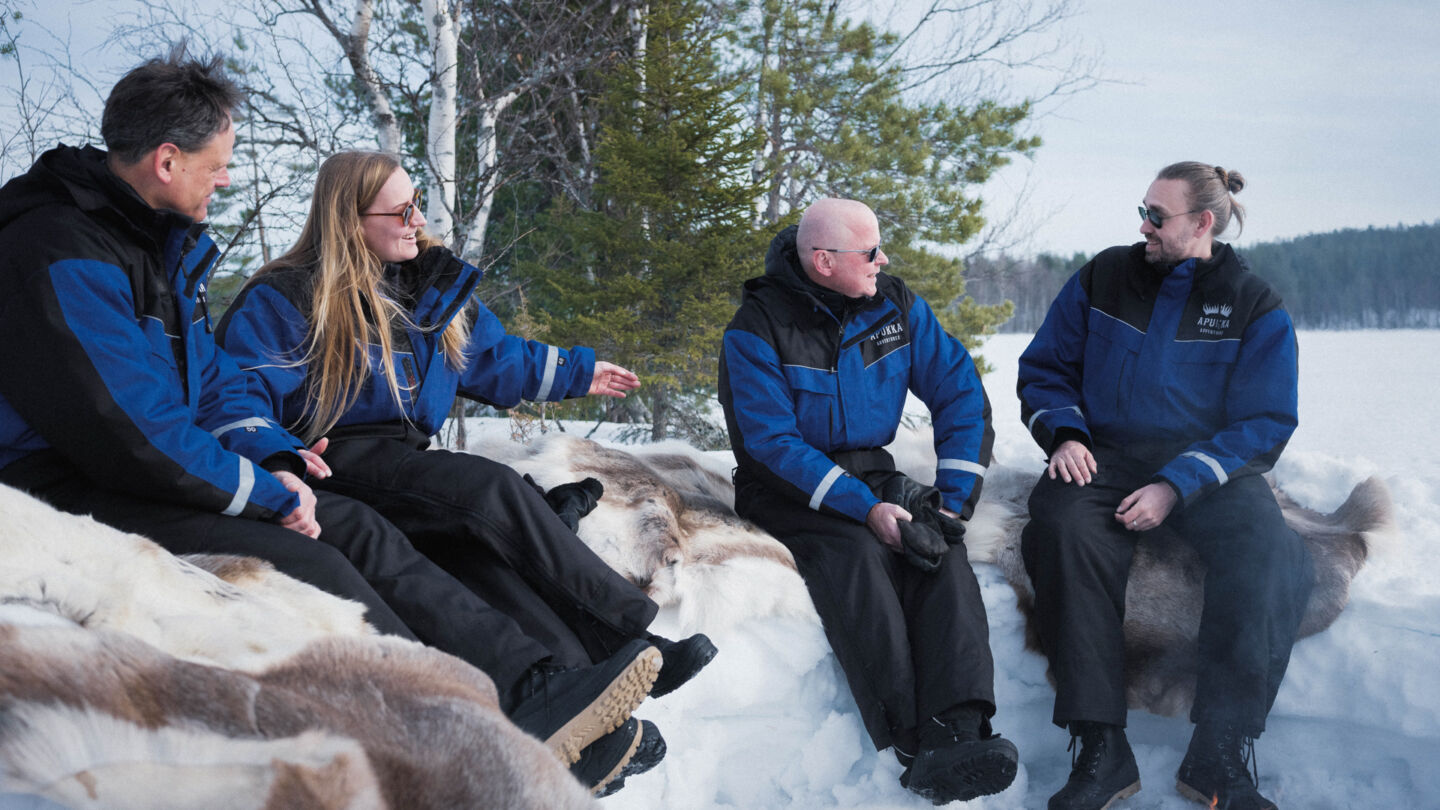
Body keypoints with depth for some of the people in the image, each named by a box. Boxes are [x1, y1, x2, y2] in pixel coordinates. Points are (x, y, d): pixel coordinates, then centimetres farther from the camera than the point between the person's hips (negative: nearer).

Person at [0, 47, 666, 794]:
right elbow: (130, 432, -25)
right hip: (75, 494, -10)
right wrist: (266, 491, -15)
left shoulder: (165, 241, 12)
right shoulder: (61, 256, -21)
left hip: (163, 473, 10)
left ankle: (532, 688, -13)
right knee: (312, 567, -24)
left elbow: (210, 375, 18)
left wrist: (275, 454, -1)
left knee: (358, 529, -5)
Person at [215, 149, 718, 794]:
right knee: (492, 489, -27)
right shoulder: (286, 299, -6)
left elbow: (493, 358, 27)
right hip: (336, 468, -7)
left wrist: (578, 372, 28)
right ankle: (633, 637, -22)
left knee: (476, 548, -24)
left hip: (406, 463, 7)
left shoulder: (431, 283, 15)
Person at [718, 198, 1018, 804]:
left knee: (940, 549, -27)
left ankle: (957, 733, -42)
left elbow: (959, 392, 4)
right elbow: (773, 441, -18)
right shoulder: (758, 328, -12)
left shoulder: (897, 306, 2)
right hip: (788, 488, -4)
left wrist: (955, 497, -9)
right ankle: (912, 743, -44)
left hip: (871, 473, 4)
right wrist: (864, 508, -27)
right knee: (858, 553, -35)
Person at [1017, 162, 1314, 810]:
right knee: (1064, 527, -34)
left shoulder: (1255, 308, 3)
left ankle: (1219, 755, -27)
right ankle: (1101, 747, -34)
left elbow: (1264, 425, -3)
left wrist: (1177, 485, -17)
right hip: (1105, 453, 1)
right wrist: (1064, 433, -6)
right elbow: (1043, 368, 15)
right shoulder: (1102, 278, 9)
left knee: (1266, 549, -33)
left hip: (1210, 463, 0)